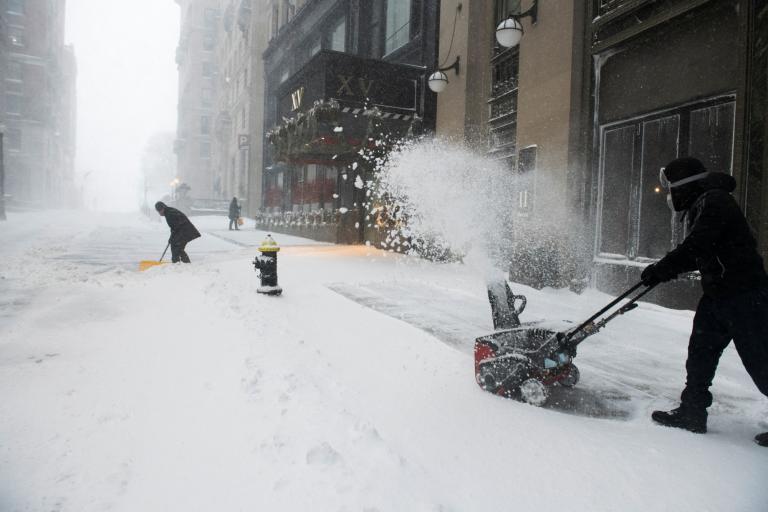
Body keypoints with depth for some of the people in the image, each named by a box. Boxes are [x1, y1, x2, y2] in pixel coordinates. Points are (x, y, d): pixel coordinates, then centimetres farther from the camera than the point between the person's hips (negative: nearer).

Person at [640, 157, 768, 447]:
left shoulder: (714, 201, -16)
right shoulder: (701, 206, 16)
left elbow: (695, 248, -25)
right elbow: (698, 254, 20)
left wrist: (662, 269, -16)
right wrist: (665, 269, 9)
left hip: (743, 295, -10)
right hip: (719, 294, 10)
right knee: (700, 352, 10)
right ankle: (692, 413, 18)